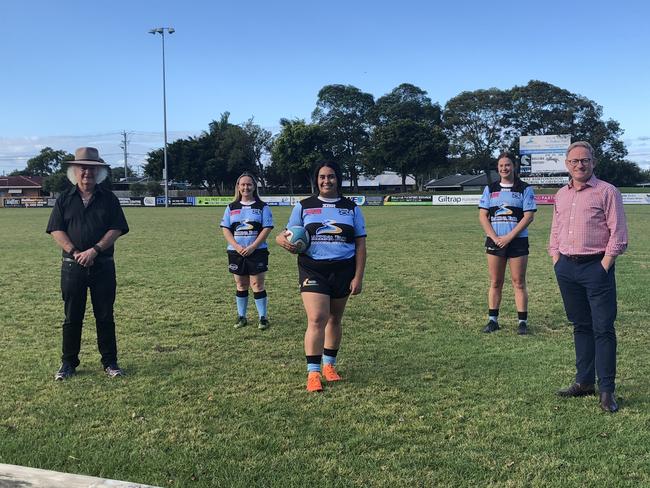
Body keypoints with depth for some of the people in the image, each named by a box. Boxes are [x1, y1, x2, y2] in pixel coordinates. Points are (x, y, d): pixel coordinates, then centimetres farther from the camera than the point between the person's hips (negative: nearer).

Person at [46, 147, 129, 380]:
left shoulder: (109, 199, 5)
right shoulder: (65, 199, 7)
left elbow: (116, 229, -3)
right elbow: (56, 230, 0)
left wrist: (95, 250, -15)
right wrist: (75, 252, -14)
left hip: (103, 265, 0)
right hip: (72, 266, 1)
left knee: (105, 316, 4)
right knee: (72, 317, 6)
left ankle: (110, 362, 13)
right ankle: (68, 363, 17)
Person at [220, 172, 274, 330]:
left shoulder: (262, 207, 1)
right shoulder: (231, 207, 9)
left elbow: (267, 228, -6)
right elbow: (225, 229, 5)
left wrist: (252, 247, -14)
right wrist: (237, 246, -11)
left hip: (257, 252, -3)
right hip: (236, 252, 3)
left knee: (257, 285, -4)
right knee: (241, 285, 10)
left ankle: (263, 317, 4)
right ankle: (241, 317, 19)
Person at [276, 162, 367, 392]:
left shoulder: (352, 208, 5)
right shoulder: (304, 206, 5)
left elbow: (360, 244, 5)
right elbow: (290, 233, 11)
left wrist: (358, 277, -2)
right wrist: (283, 239, -16)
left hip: (343, 269, 2)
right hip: (313, 269, -2)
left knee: (334, 320, 12)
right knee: (317, 320, -13)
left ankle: (329, 365, 28)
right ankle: (313, 373, -6)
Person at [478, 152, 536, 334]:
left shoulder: (525, 189, 2)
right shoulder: (490, 189, 9)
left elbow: (529, 216, -6)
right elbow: (482, 216, 4)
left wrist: (509, 237, -13)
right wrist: (495, 238, -9)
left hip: (518, 241, -2)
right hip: (494, 242, 3)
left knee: (519, 282, 0)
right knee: (495, 282, 6)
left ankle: (523, 321, 6)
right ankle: (492, 320, 12)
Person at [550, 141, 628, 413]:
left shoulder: (607, 192, -3)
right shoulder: (561, 195, 14)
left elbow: (618, 235, -7)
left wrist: (603, 267, -13)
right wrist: (557, 263, 9)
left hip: (596, 266, -5)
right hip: (567, 267, 6)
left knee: (603, 328, -4)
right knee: (580, 326, 12)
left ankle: (607, 390, 2)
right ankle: (584, 382, 21)